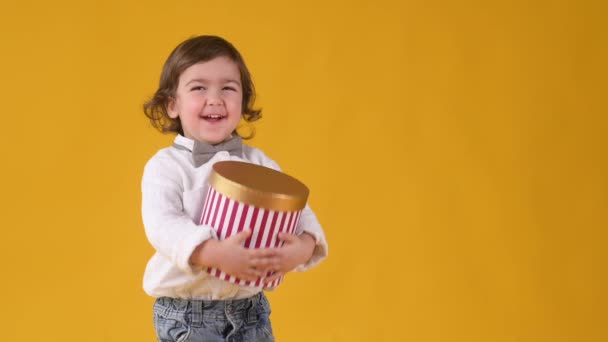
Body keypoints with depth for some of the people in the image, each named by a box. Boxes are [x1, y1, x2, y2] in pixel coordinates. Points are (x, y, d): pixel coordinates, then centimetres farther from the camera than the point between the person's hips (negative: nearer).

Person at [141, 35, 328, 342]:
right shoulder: (166, 166, -8)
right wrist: (214, 254, -38)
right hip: (187, 314, -4)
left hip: (250, 308, 4)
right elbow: (162, 224, -22)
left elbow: (297, 210, 1)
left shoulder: (257, 163, 6)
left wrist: (304, 246, -22)